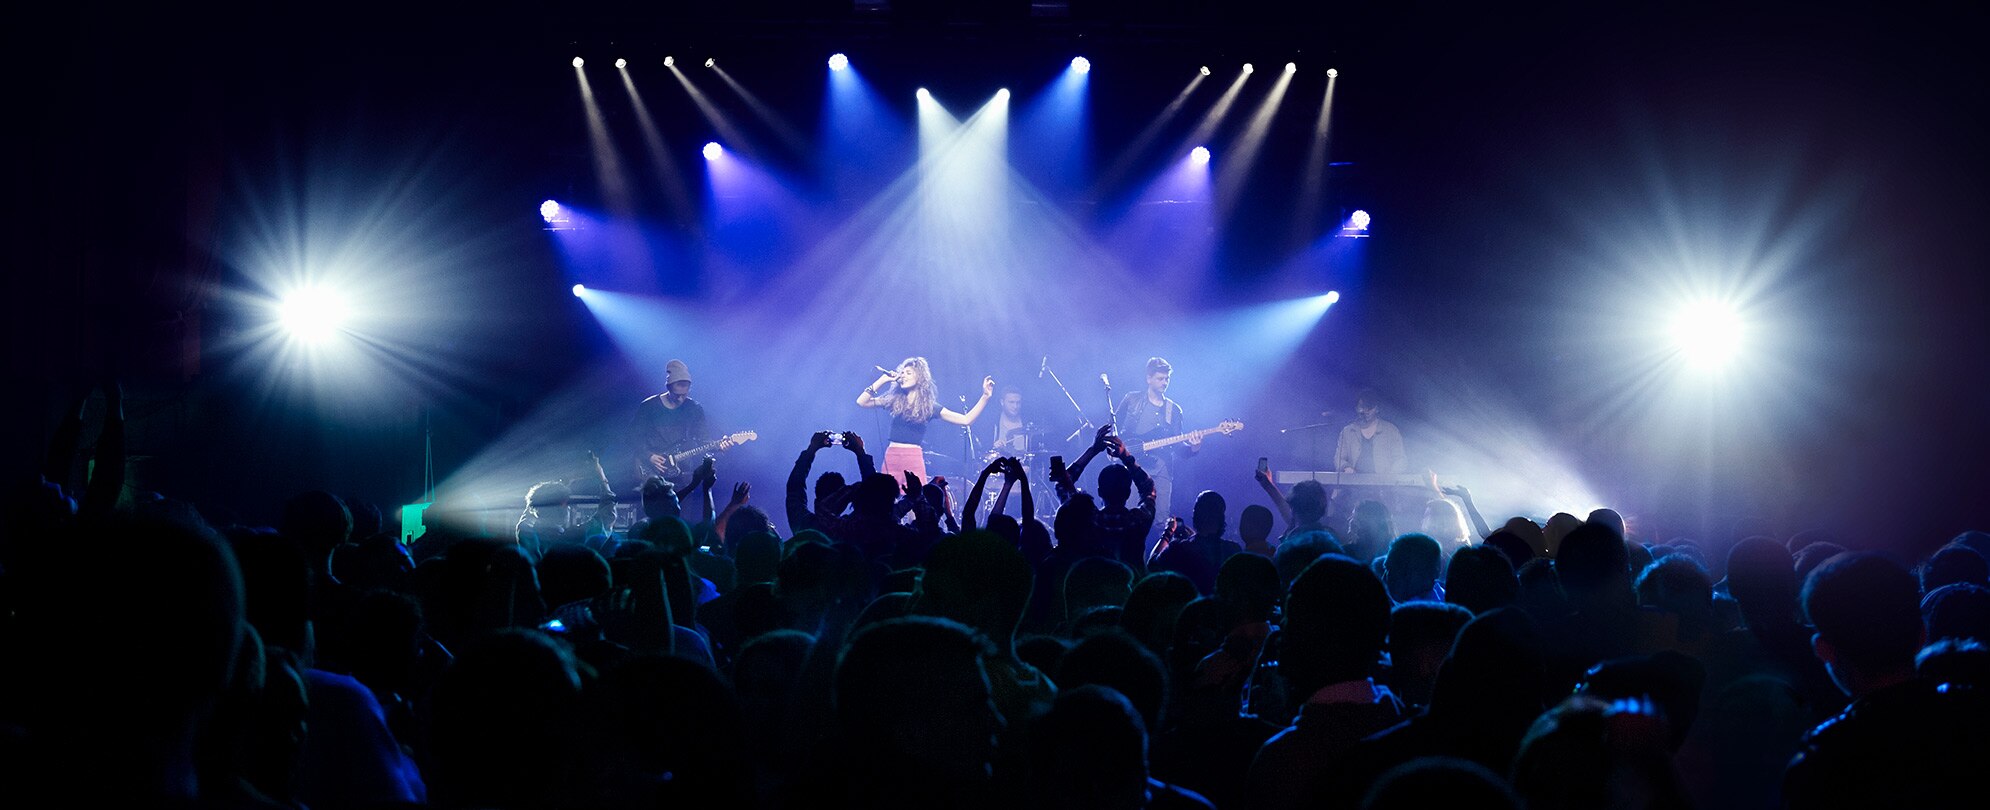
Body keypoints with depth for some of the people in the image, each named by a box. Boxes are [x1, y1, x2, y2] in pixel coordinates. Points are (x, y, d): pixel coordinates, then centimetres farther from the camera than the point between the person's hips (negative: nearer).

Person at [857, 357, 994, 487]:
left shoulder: (929, 406, 4)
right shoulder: (894, 401, 10)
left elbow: (966, 419, 2)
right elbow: (861, 402, 4)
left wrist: (985, 396, -7)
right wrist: (882, 380, 1)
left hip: (914, 460, -2)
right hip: (891, 458, 2)